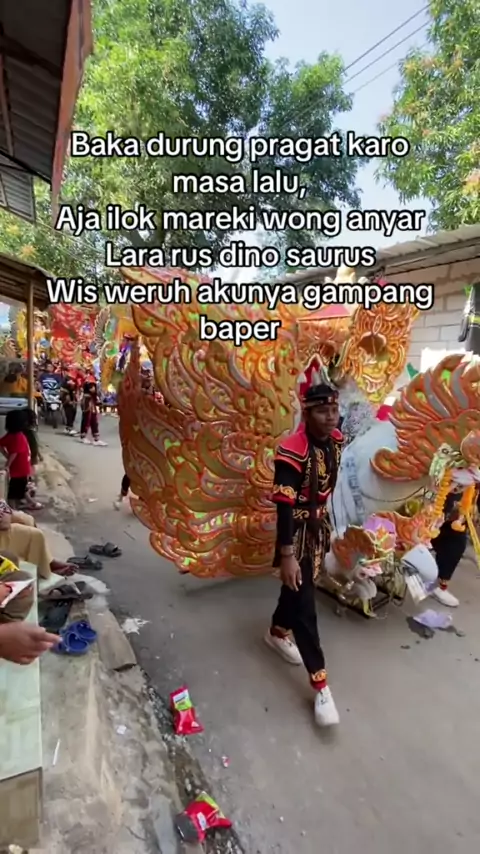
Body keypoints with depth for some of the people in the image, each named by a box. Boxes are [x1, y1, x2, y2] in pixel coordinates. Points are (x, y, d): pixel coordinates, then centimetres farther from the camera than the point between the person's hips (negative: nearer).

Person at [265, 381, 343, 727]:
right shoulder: (293, 452, -28)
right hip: (297, 531, -7)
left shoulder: (337, 440, -4)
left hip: (319, 526, 8)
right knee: (304, 603, 0)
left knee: (300, 588, 23)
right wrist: (286, 556, -26)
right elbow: (284, 506, -27)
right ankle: (320, 684, 14)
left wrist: (326, 525, 19)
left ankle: (277, 633, 48)